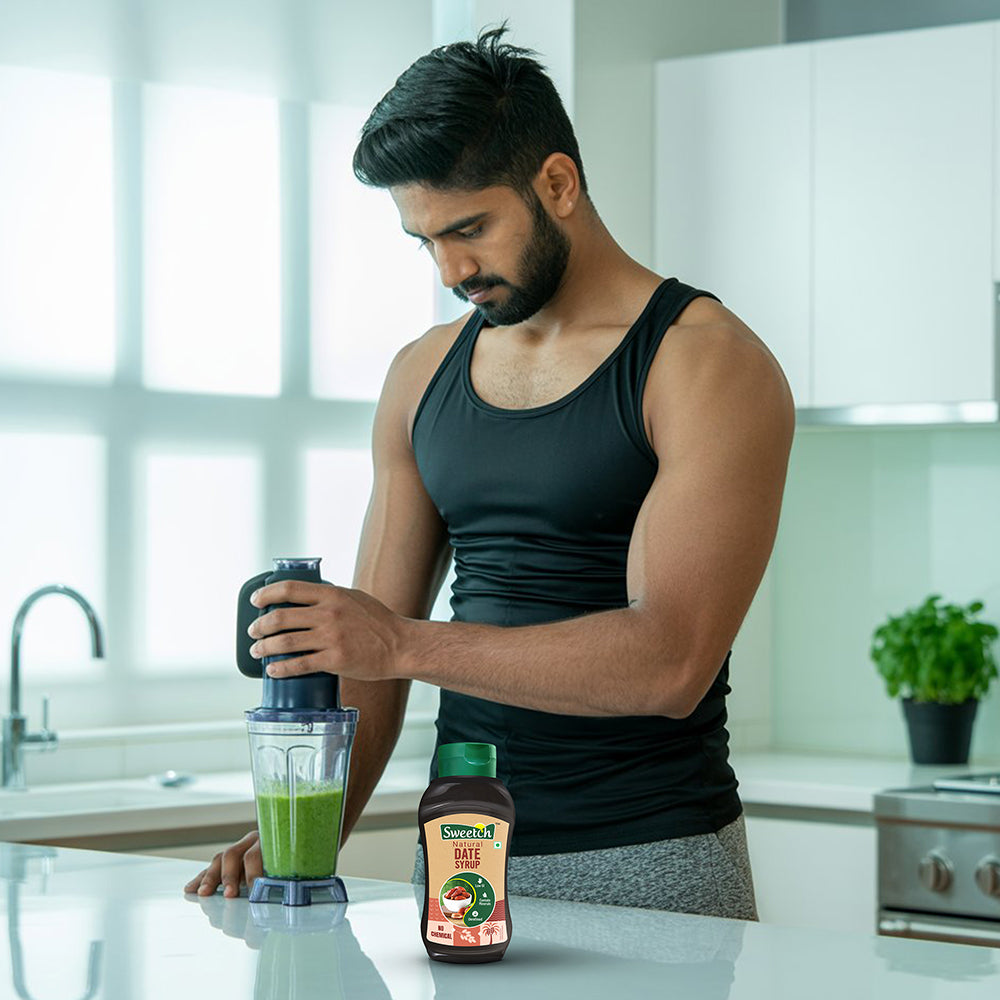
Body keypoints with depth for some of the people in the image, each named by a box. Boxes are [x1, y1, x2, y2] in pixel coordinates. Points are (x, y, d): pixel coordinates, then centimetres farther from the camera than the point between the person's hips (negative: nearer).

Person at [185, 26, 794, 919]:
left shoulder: (708, 364, -10)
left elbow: (670, 660, -21)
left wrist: (407, 644, -24)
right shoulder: (423, 375, 10)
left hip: (645, 859, -5)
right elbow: (367, 647, 10)